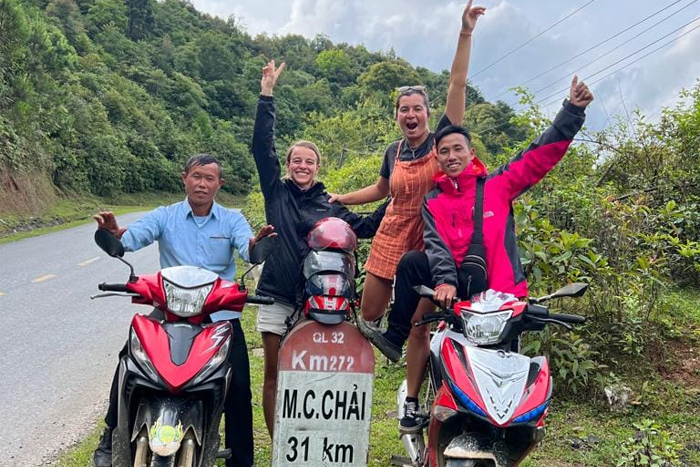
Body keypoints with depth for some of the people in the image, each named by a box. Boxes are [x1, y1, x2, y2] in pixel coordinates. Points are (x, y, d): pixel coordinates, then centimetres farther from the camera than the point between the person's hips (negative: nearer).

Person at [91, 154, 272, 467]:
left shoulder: (232, 219, 4)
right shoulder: (165, 216, 4)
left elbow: (247, 249, -14)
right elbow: (133, 237, -11)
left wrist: (255, 245, -38)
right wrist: (113, 234, -35)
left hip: (220, 312, 0)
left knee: (238, 388, -4)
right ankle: (110, 436, 4)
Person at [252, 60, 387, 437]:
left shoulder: (329, 206, 9)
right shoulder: (276, 192, 7)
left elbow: (367, 227, 8)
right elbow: (262, 146, -1)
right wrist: (267, 94, -5)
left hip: (316, 298, 0)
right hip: (276, 295, 0)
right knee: (274, 374, 4)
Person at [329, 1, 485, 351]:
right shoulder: (394, 151, 5)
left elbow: (457, 84, -14)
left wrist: (466, 33, -20)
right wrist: (341, 199, 20)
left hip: (431, 241, -3)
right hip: (392, 239, 3)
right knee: (368, 315, 7)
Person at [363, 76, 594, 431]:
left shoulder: (497, 184, 3)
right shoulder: (433, 201, 7)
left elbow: (543, 152, -3)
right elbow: (437, 244, -9)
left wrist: (573, 110, -12)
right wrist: (445, 280, -29)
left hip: (501, 288, -1)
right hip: (459, 283, 2)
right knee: (411, 263, -20)